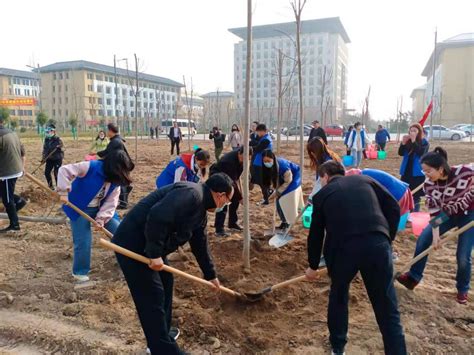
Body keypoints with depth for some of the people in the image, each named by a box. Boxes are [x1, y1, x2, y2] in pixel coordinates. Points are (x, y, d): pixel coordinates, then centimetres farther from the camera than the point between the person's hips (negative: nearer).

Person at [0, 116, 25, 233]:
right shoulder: (13, 133, 10)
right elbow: (22, 153, 16)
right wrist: (22, 167, 23)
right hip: (17, 170, 9)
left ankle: (14, 224, 11)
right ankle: (19, 201, 18)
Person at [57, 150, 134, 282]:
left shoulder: (115, 180, -5)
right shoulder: (90, 167, -24)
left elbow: (111, 202, -7)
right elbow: (64, 170, -26)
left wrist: (101, 218, -19)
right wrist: (64, 192, -28)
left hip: (99, 209, 6)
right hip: (80, 209, -6)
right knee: (84, 241, -7)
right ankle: (80, 272, 17)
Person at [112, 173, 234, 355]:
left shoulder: (200, 211, 13)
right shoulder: (192, 193, -20)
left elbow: (200, 244, 25)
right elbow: (157, 216, -33)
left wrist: (211, 275, 33)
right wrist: (155, 254, -25)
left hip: (146, 246, 11)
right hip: (132, 244, -11)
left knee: (165, 282, 21)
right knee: (152, 298, -4)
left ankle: (161, 336, 35)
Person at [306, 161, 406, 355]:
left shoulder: (322, 195, 18)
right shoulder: (365, 180, 21)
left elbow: (315, 234, 23)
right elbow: (394, 208, 13)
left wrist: (313, 266, 35)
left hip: (343, 248, 0)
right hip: (377, 244, 1)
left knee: (338, 296, 26)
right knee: (387, 308, 13)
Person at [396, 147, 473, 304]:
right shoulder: (429, 184, -22)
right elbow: (434, 210, -17)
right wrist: (435, 235, -18)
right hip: (448, 214, 3)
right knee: (423, 239, -5)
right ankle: (413, 277, 10)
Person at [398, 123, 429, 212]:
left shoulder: (424, 142, -4)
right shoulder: (407, 141, 7)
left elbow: (421, 153, -20)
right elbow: (400, 153, -1)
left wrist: (414, 141, -24)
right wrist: (403, 143, -15)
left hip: (417, 173, -4)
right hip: (406, 171, 4)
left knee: (416, 195, 1)